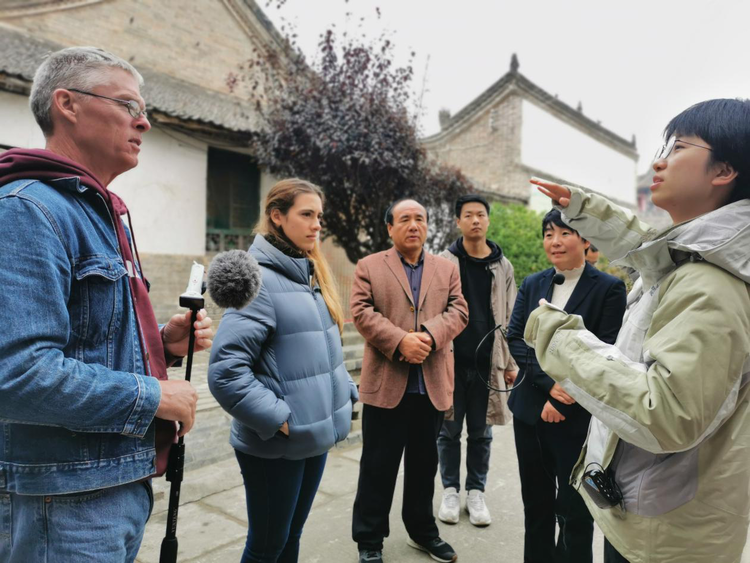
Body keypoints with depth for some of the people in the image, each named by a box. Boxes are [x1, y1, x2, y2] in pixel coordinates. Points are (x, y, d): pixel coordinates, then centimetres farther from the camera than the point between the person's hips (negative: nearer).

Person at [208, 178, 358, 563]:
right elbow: (225, 371, -24)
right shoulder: (260, 280, -18)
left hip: (316, 437, 7)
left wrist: (346, 393, 7)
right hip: (275, 446, -7)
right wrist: (278, 419, -20)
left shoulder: (312, 276, 9)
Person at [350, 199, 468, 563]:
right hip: (386, 383, -3)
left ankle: (422, 531, 36)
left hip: (433, 385, 3)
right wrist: (400, 341, -20)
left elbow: (458, 311, 1)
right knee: (378, 466, 7)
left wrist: (429, 336, -17)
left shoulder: (447, 269, 12)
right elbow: (362, 312, -7)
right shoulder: (369, 267, 3)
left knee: (424, 464, 17)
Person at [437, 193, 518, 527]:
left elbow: (510, 319, 7)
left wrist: (511, 363, 3)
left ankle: (476, 492, 28)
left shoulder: (503, 267, 6)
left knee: (481, 433, 12)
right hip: (451, 362, -1)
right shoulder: (444, 263, 0)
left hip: (488, 363, 2)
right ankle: (450, 491, 26)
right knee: (449, 431, 10)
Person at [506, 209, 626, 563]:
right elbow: (515, 339, -2)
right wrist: (549, 383, -16)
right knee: (535, 502, 17)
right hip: (529, 410, 4)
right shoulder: (532, 285, 6)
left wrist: (561, 400, -16)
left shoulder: (609, 288, -7)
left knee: (574, 508, 10)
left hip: (578, 415, -4)